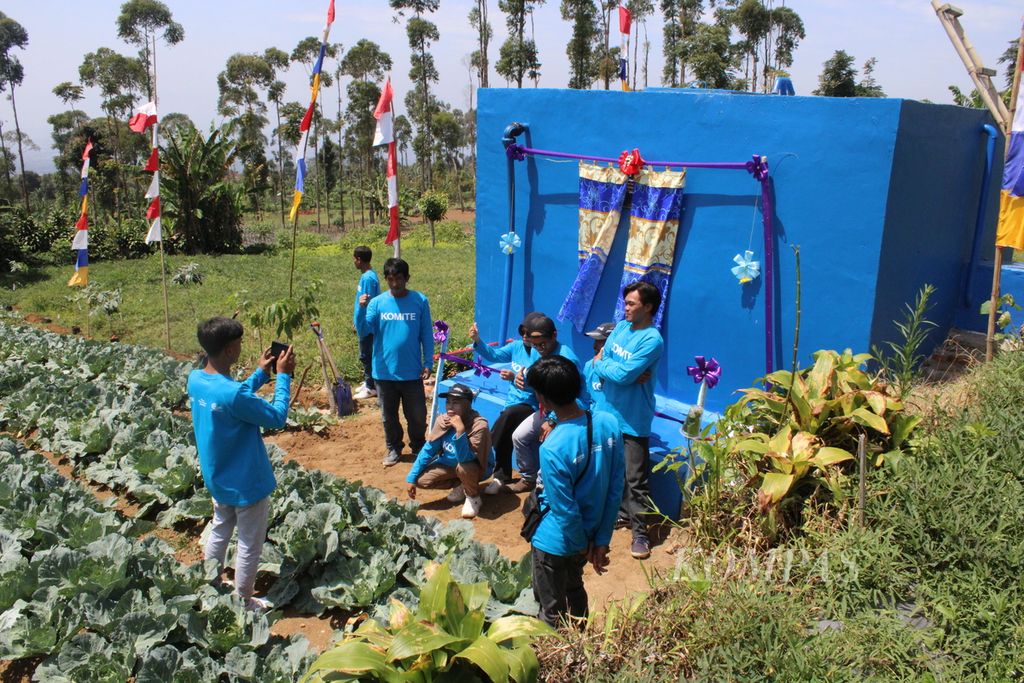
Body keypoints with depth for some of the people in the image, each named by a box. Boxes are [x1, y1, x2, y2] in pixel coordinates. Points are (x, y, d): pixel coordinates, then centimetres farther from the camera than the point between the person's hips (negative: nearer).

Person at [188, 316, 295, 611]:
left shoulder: (195, 379, -8)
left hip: (216, 478, 8)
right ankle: (243, 603, 28)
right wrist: (283, 376, -15)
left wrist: (261, 374, 6)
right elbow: (277, 417, -21)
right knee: (249, 545, 12)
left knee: (219, 531, 28)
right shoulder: (234, 394, -34)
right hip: (246, 484, -8)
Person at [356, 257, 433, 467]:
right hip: (384, 372, 1)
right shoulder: (377, 302, -2)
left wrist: (428, 362, -3)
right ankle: (393, 448, 35)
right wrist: (361, 309, -24)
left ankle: (419, 448, 32)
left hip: (412, 372, -1)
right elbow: (364, 331, -8)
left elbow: (427, 335, 0)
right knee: (388, 416, 15)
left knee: (417, 415, 9)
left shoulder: (420, 301, -4)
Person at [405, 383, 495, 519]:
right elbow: (428, 450, -6)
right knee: (420, 479, -14)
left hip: (477, 467, -5)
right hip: (451, 463, 6)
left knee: (463, 467, -39)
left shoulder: (479, 426, -32)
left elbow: (464, 459, -39)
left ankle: (474, 497, -6)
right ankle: (461, 486, 10)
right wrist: (411, 478, -8)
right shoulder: (443, 420, -16)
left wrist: (460, 430, -48)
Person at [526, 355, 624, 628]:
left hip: (556, 542, -7)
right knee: (575, 588, 32)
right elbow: (616, 489, -7)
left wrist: (585, 547, -5)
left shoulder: (552, 449, -33)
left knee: (552, 611, 17)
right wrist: (601, 540, 1)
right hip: (587, 535, 7)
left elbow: (566, 511, -23)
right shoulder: (609, 423, -14)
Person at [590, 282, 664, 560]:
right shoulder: (621, 327, 6)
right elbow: (599, 361, 1)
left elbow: (624, 374, -24)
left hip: (633, 420, -7)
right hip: (609, 412, 7)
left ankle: (640, 532, 11)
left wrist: (602, 365, -6)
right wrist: (619, 371, -17)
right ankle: (622, 512, 38)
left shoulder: (652, 340, -18)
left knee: (636, 480, 0)